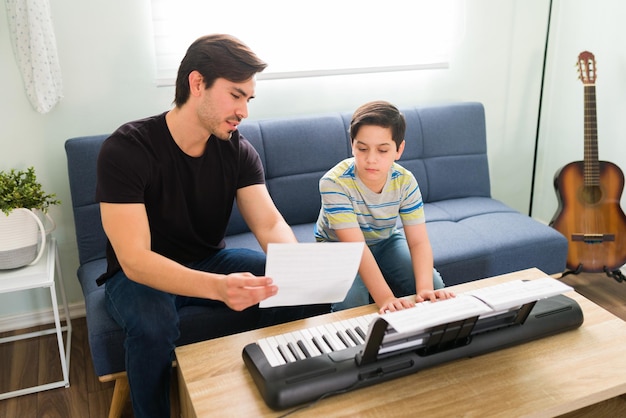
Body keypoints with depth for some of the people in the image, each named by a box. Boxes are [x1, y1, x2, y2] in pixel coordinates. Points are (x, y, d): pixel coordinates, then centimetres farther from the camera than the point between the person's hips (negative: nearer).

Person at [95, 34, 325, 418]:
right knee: (153, 325, -37)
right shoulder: (126, 149, -25)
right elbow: (135, 260, -32)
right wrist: (218, 286, -49)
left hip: (210, 261, 4)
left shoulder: (238, 150, -9)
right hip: (140, 274, -4)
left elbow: (270, 223, -15)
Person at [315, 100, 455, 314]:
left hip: (386, 241, 4)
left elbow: (418, 241, -22)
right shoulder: (335, 183, -32)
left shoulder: (405, 181, -20)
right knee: (351, 299, -31)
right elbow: (356, 247, -37)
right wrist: (385, 299, -48)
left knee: (434, 285, -15)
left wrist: (425, 288, -41)